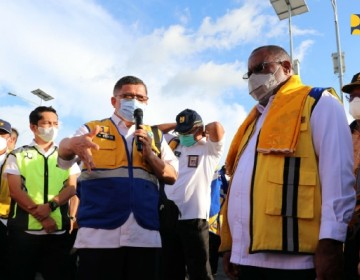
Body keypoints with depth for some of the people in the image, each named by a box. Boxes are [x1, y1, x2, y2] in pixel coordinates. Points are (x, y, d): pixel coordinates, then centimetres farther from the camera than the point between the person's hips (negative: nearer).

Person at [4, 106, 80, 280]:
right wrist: (43, 218, -13)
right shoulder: (18, 155, 6)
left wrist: (50, 206, -16)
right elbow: (15, 191, -3)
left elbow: (71, 188, 3)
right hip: (24, 230, -2)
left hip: (58, 231, 2)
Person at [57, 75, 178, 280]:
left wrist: (150, 155, -7)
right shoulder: (92, 129, 10)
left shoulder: (154, 136, 18)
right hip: (99, 234, -2)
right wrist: (72, 144, -33)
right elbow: (64, 156, -9)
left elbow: (172, 177, 11)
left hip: (146, 235, 3)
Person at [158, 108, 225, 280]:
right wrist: (177, 126, 16)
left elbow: (217, 127, -15)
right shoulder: (174, 145, 16)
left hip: (194, 218, -5)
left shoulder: (210, 149, 2)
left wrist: (201, 130, 4)